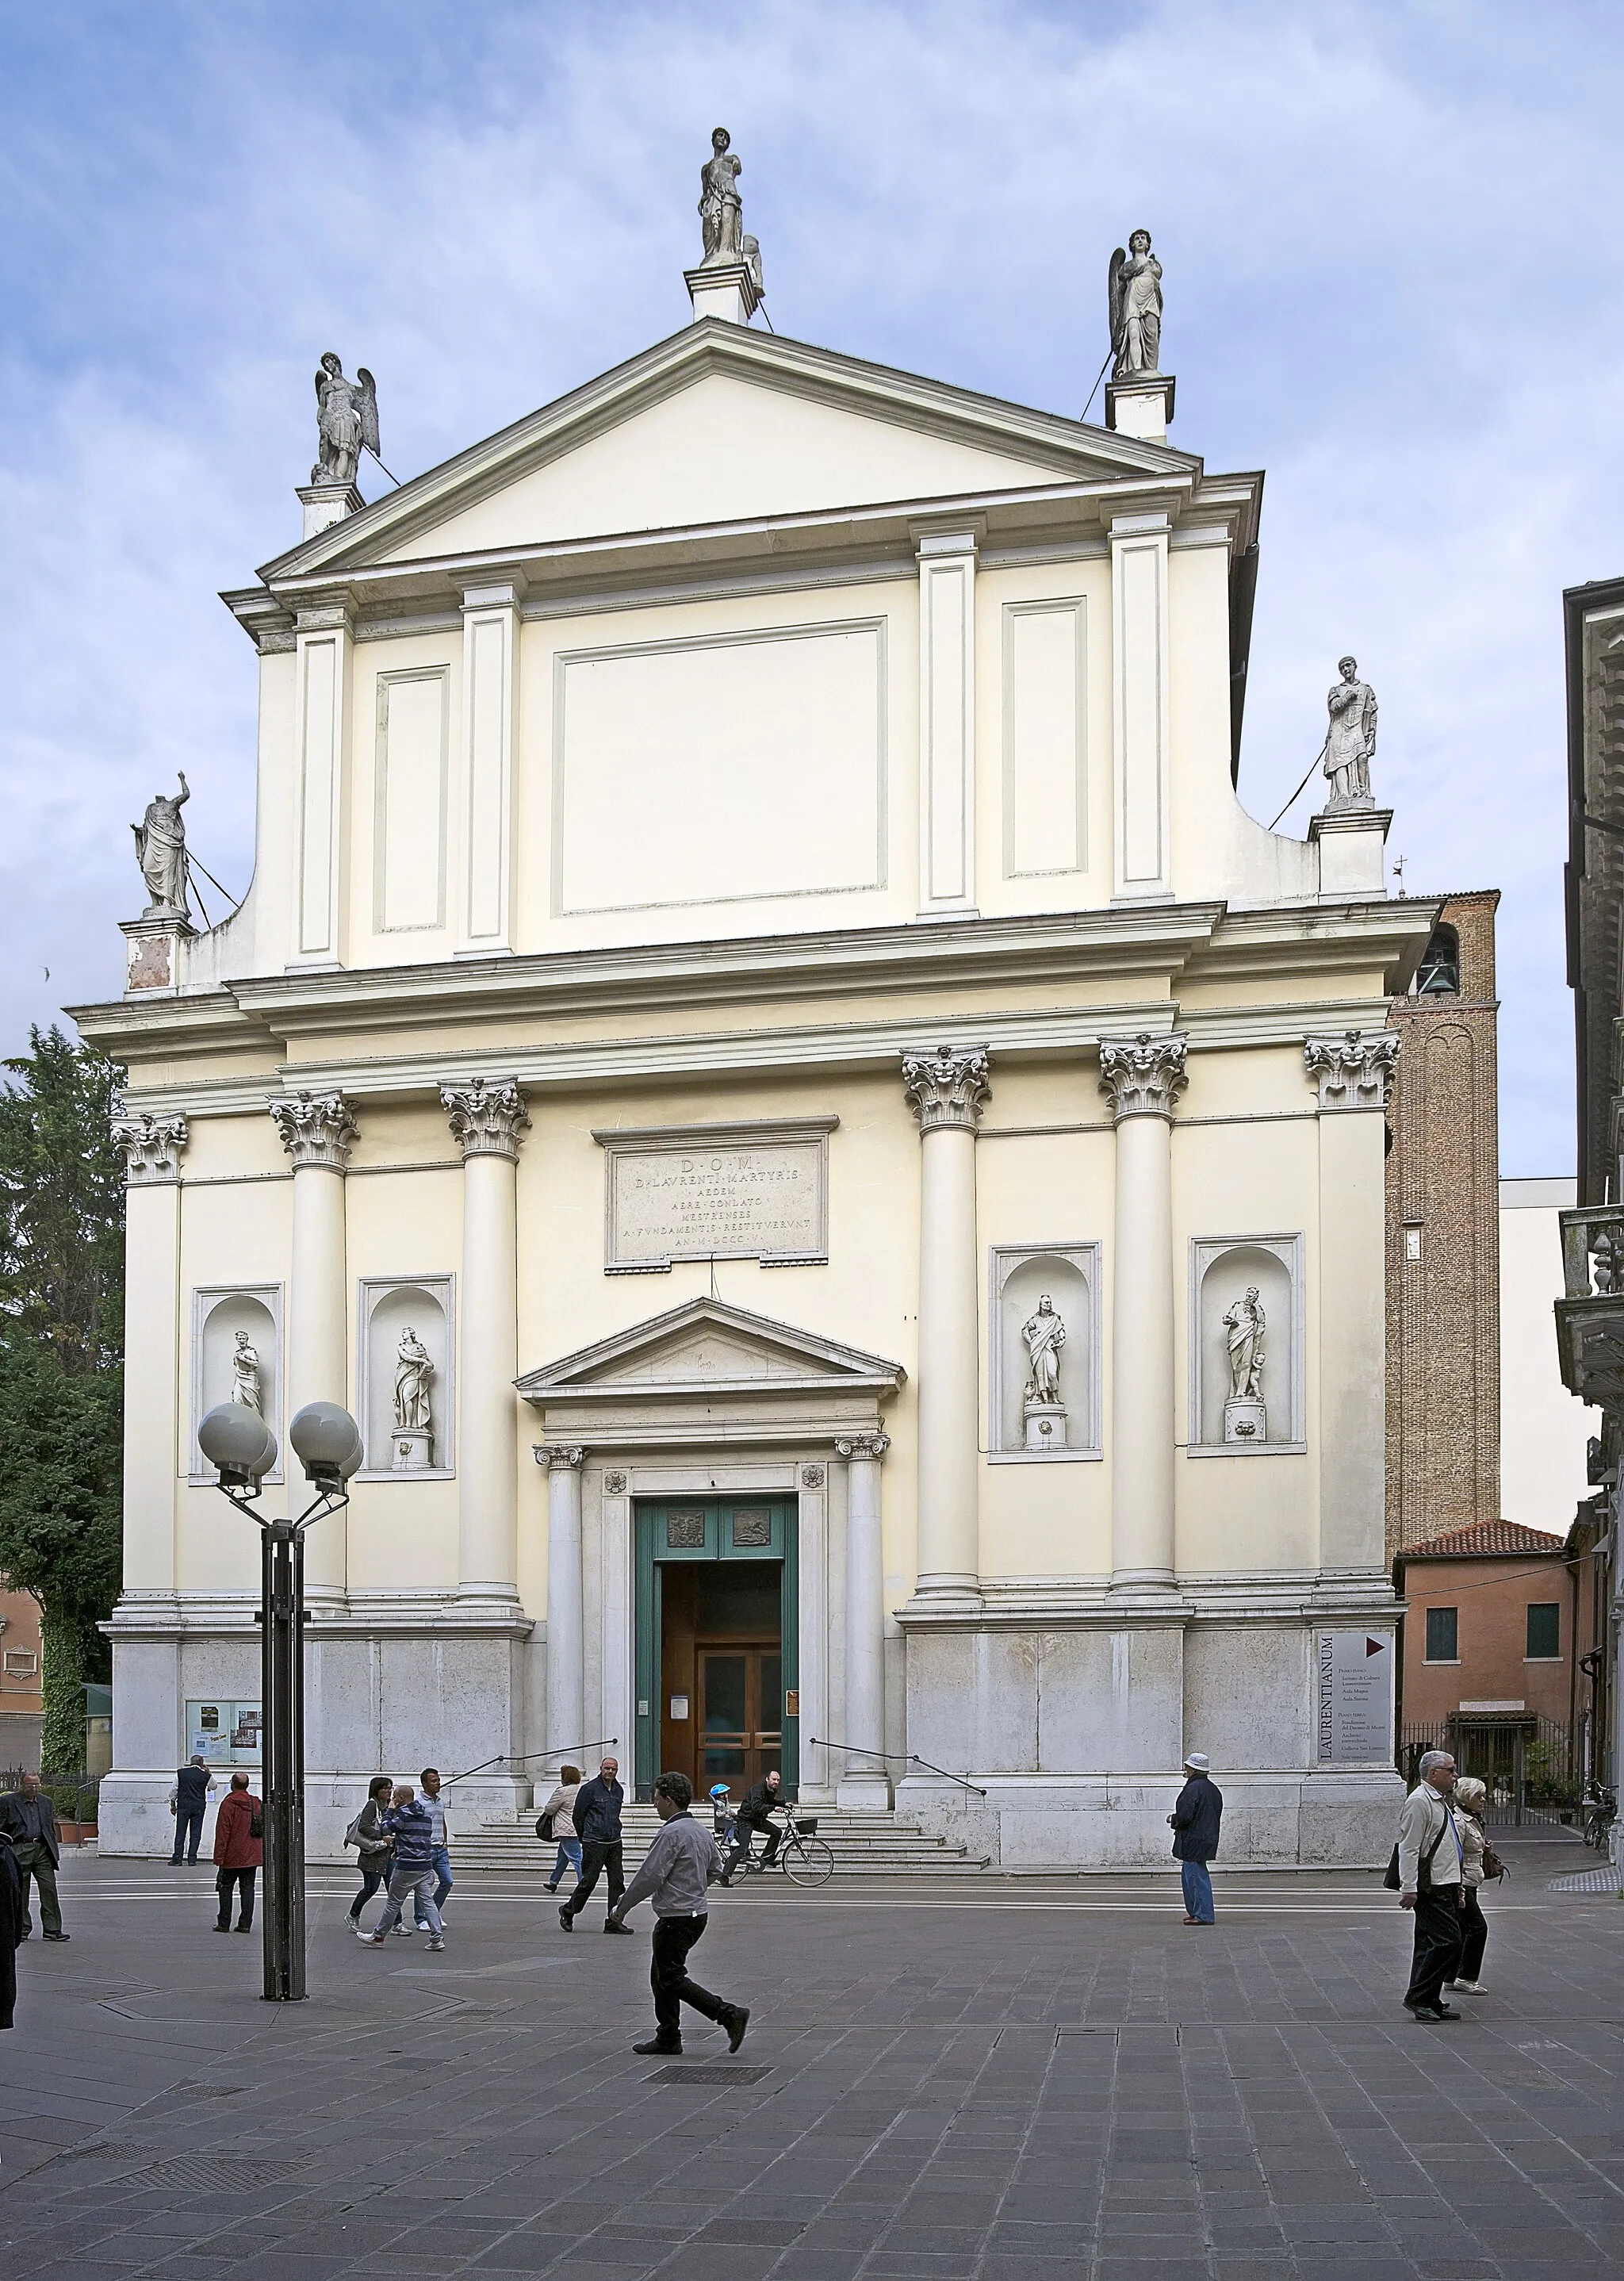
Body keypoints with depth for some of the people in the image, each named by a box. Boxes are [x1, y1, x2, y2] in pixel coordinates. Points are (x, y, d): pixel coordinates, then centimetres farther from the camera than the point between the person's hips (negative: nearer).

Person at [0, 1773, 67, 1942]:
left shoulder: (46, 1802, 16)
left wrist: (55, 1850, 13)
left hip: (43, 1850, 3)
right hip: (19, 1850, -3)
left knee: (49, 1888, -3)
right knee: (20, 1892, 3)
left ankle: (52, 1930, 0)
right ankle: (22, 1929, 14)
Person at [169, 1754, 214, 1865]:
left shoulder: (181, 1772, 1)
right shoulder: (205, 1775, 0)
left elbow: (173, 1789, 3)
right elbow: (213, 1786, 18)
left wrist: (172, 1804, 11)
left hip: (183, 1805, 0)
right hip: (199, 1806, 0)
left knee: (180, 1833, 3)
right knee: (195, 1833, 4)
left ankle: (177, 1859, 3)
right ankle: (192, 1859, 1)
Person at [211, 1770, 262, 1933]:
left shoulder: (228, 1804, -11)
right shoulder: (256, 1803, 7)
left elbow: (222, 1833, -13)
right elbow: (263, 1829, 14)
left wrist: (219, 1857, -11)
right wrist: (263, 1853, 22)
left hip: (232, 1858, -5)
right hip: (252, 1857, 5)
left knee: (225, 1889, 7)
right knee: (248, 1888, 7)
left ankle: (224, 1924, 7)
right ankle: (245, 1924, 5)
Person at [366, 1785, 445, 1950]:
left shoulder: (404, 1815, -12)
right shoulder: (425, 1816, 12)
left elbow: (386, 1829, -6)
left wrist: (390, 1810, 6)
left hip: (406, 1867, -7)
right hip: (426, 1866, 7)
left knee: (393, 1903, 5)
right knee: (427, 1902, 5)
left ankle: (378, 1937, 16)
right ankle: (437, 1938, -3)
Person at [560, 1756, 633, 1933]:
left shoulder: (619, 1790, 10)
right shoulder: (589, 1789, -9)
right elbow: (577, 1816, -2)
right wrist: (584, 1837, 8)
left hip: (615, 1843, 6)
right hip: (594, 1844, -6)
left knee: (617, 1882, 2)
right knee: (589, 1880, -1)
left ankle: (614, 1922, 6)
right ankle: (568, 1911, 19)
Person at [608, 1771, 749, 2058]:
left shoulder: (671, 1833, -19)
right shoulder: (702, 1832, 11)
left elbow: (650, 1876, -20)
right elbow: (715, 1870, 23)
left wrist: (622, 1908, -10)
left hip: (676, 1918, -10)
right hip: (698, 1912, 10)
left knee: (672, 1979, -4)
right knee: (661, 1976, 17)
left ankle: (730, 2015, -11)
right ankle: (667, 2038, 21)